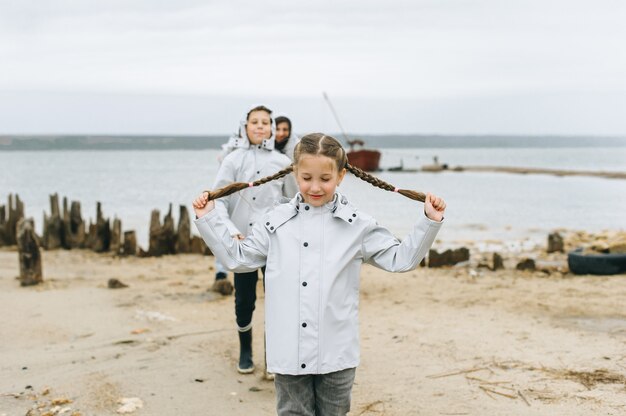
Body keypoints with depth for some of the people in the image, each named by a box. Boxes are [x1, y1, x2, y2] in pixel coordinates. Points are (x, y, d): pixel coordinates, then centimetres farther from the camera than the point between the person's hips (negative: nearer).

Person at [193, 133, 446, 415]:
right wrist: (207, 219, 7)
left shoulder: (357, 226, -1)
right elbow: (237, 258, 12)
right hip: (289, 351, 1)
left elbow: (400, 259, 3)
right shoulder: (276, 222, 3)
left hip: (337, 352, -1)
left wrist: (429, 221, -6)